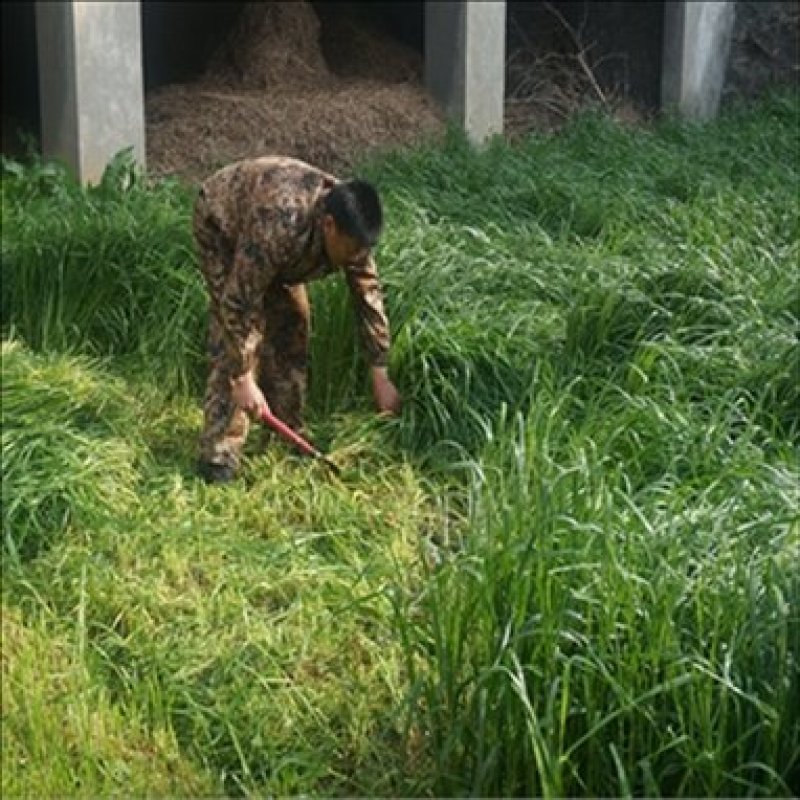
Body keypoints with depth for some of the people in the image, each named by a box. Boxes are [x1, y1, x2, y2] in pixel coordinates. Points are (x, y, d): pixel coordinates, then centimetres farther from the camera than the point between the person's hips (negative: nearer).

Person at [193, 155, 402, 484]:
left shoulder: (349, 226, -24)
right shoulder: (278, 225, -45)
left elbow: (369, 295, -13)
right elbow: (239, 300, -38)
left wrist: (380, 377, -11)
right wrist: (243, 379, -35)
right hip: (221, 221, -6)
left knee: (291, 324, 1)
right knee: (237, 331, -17)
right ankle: (218, 454, -15)